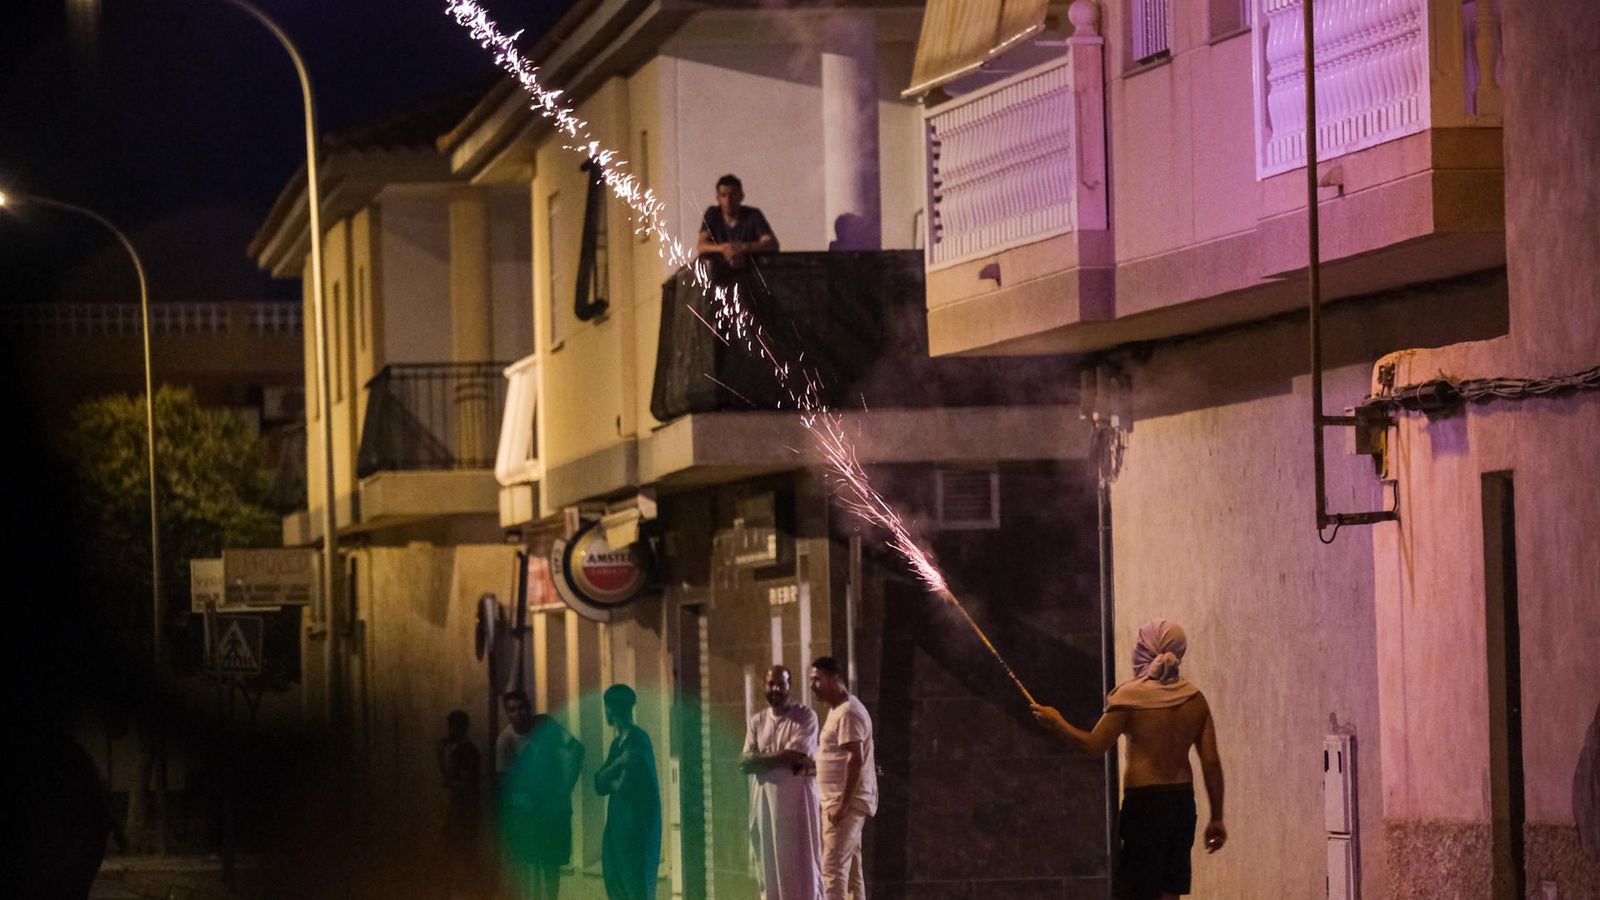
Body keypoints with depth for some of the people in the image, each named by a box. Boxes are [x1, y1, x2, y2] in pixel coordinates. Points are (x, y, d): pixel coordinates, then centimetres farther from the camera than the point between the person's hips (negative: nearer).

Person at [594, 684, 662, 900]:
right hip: (619, 827, 9)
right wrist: (617, 764, -10)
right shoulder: (618, 743, 14)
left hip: (638, 827, -9)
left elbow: (630, 787, -18)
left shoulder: (637, 740, -13)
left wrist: (613, 784, -2)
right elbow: (599, 784, 6)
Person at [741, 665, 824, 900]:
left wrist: (761, 757, -6)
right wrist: (781, 757, -10)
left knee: (800, 861, -6)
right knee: (769, 861, 3)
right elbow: (745, 763, 0)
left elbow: (795, 754, -15)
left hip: (797, 799, -4)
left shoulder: (805, 716, -2)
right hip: (766, 800, 4)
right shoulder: (757, 721, 12)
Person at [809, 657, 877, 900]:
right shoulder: (837, 710, 17)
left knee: (833, 868, -14)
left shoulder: (848, 712, -15)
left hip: (848, 802, -10)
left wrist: (842, 804, -24)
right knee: (850, 869, 11)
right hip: (840, 802, 10)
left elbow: (855, 759, -22)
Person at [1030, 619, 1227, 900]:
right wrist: (1216, 819, 10)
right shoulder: (1195, 699, 5)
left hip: (1143, 803, -5)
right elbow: (1211, 762, 4)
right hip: (1183, 803, 5)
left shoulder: (1130, 695, -9)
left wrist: (1056, 722, 6)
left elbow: (1094, 745, -10)